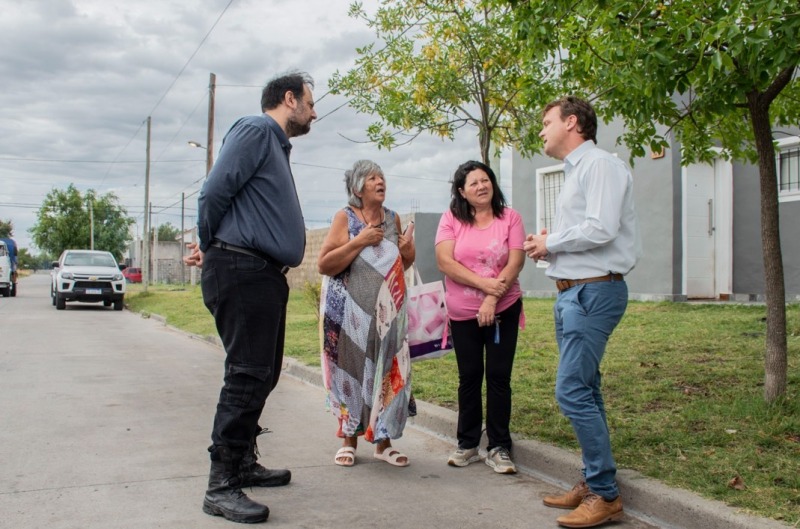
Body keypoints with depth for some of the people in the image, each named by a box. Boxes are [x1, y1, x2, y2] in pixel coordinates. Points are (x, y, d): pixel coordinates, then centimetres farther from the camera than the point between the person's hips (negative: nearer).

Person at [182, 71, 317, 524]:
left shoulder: (278, 145, 23)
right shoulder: (255, 130, -7)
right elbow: (215, 191, -14)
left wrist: (212, 250, 10)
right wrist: (211, 247, 0)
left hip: (265, 277, 10)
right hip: (242, 272, -10)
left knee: (263, 375, 15)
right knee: (248, 375, -11)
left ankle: (243, 464, 27)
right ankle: (221, 485, -5)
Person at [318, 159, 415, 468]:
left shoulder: (393, 219, 11)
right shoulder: (345, 217, -3)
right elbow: (324, 265, -11)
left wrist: (409, 255, 2)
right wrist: (359, 241, -16)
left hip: (388, 312, 4)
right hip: (351, 312, -4)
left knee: (387, 372, 1)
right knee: (351, 372, 2)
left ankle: (383, 441, 13)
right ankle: (349, 439, 16)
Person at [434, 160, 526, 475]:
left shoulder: (509, 218, -2)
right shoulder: (451, 219, -1)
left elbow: (515, 262, -10)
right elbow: (445, 261, -11)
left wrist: (492, 299, -19)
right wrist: (484, 284, -19)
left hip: (503, 310, -1)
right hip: (462, 313, 1)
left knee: (499, 376, 1)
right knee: (469, 377, 10)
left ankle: (499, 448, 10)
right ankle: (467, 444, 21)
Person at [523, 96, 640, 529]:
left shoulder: (600, 165, -11)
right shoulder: (574, 173, 20)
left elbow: (600, 230, -22)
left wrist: (550, 242, -9)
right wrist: (547, 247, 5)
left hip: (593, 292, -10)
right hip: (573, 292, 10)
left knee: (572, 391, -13)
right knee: (584, 390, 13)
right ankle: (592, 482, 22)